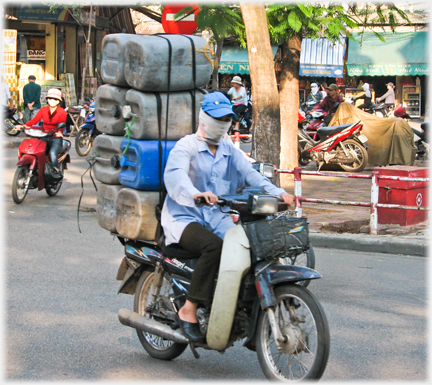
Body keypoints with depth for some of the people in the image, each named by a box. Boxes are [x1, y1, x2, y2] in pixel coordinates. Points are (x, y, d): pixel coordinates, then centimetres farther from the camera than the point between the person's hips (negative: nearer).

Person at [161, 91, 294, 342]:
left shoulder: (229, 151, 17)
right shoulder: (186, 147, -4)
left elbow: (249, 174, 4)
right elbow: (174, 175, -24)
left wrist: (276, 193, -16)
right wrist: (195, 194, -46)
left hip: (218, 220, 6)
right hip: (185, 219, -6)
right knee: (215, 247, -35)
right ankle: (188, 311, -26)